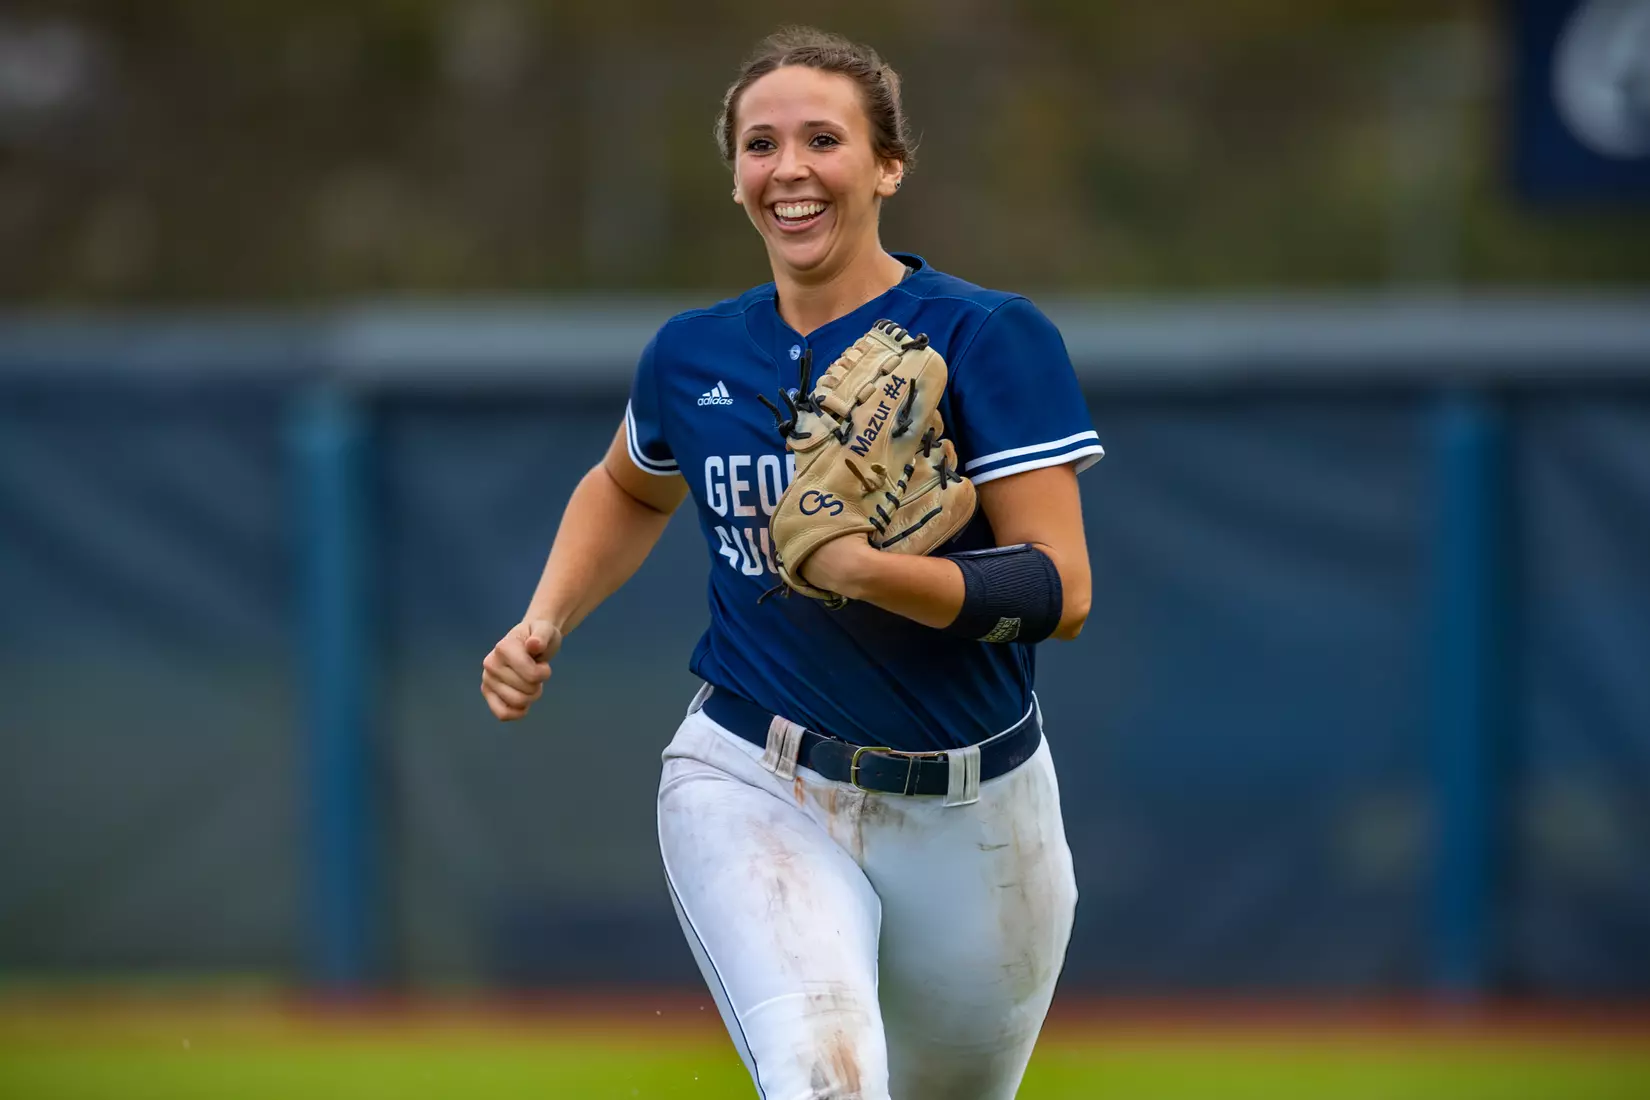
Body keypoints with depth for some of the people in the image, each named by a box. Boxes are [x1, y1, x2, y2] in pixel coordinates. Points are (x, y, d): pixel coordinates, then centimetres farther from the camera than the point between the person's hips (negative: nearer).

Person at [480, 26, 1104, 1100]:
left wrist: (865, 569, -30)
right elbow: (629, 489, 29)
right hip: (752, 787, 0)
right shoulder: (695, 356, 6)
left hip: (967, 815, 0)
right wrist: (544, 626, 13)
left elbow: (1060, 590, -16)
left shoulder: (988, 338, -7)